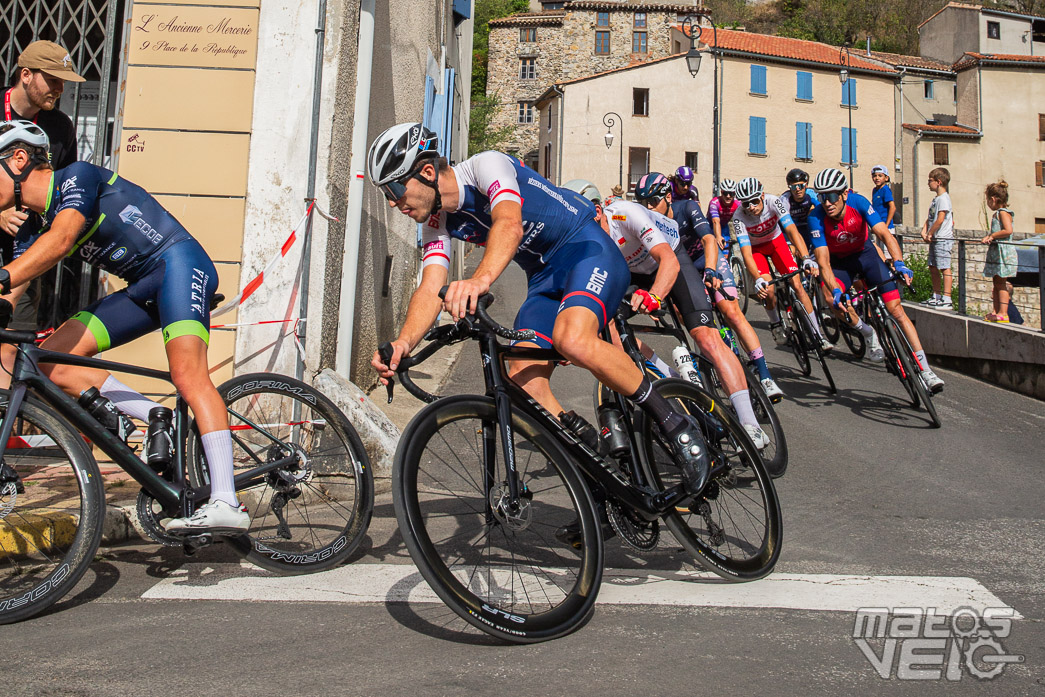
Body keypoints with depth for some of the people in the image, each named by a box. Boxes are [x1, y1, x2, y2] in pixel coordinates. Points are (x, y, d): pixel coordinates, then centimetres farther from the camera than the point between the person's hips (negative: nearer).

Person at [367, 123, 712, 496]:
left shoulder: (486, 165, -19)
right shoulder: (437, 223, 2)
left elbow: (509, 225, -38)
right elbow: (430, 290, -11)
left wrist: (480, 278, -59)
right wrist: (402, 343, -31)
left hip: (587, 247, -7)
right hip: (544, 275, 8)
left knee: (572, 340, -36)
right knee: (523, 381, -10)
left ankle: (674, 423, -17)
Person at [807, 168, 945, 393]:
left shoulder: (858, 202, -26)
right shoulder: (816, 217, -27)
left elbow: (884, 234, -33)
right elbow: (823, 262, -30)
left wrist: (899, 263, -50)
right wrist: (836, 292, -46)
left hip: (865, 253, 0)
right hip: (839, 261, 0)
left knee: (896, 309, -9)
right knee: (835, 302, -32)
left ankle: (925, 370, -7)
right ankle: (868, 335, -2)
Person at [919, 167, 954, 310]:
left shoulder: (943, 198, -12)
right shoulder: (936, 199, 18)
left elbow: (940, 219, -19)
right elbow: (930, 218, 17)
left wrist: (929, 234, -12)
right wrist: (924, 231, 1)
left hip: (943, 239, -10)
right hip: (935, 239, 10)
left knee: (944, 268, -10)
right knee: (933, 268, 14)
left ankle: (947, 300, -11)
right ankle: (936, 297, 24)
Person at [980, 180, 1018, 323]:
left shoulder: (1003, 212, -12)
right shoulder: (997, 213, 15)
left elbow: (1008, 230, -25)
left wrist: (992, 235, -16)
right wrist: (989, 237, -1)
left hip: (1004, 252, -9)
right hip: (996, 252, 9)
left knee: (1001, 284, -8)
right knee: (996, 283, 12)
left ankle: (1003, 313, -6)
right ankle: (996, 311, 17)